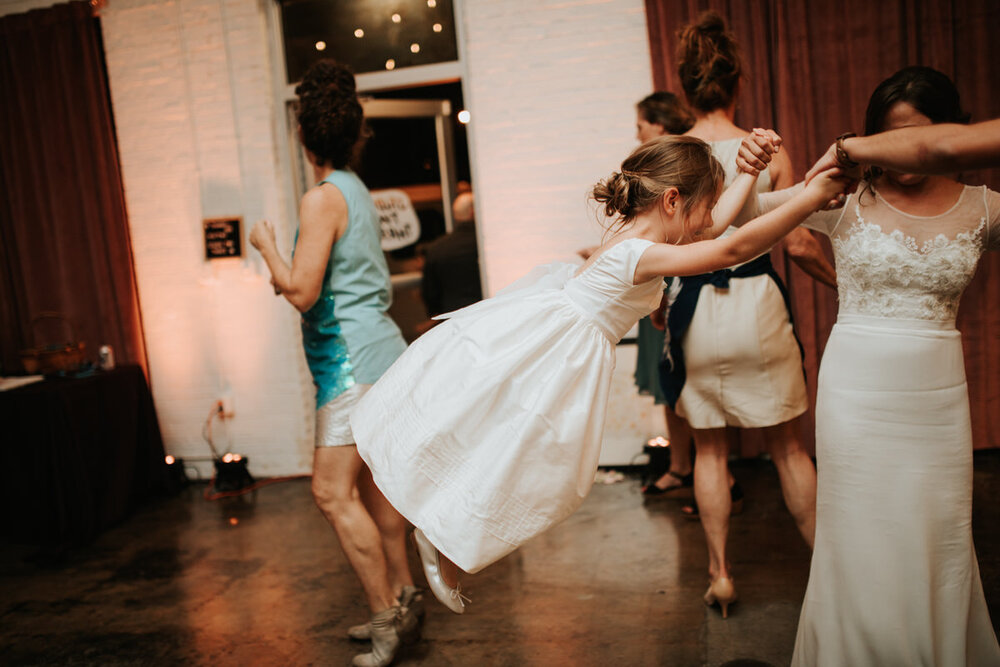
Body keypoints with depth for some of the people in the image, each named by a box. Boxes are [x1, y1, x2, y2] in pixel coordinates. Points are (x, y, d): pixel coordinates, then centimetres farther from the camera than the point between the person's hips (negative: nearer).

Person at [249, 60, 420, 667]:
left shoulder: (323, 198, -14)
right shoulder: (359, 192, 14)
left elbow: (302, 292, -17)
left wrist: (267, 246, -2)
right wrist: (290, 275, 27)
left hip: (351, 356, -10)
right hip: (380, 350, 10)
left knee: (333, 491, -7)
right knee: (371, 483, 15)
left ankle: (388, 616, -2)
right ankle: (403, 599, 24)